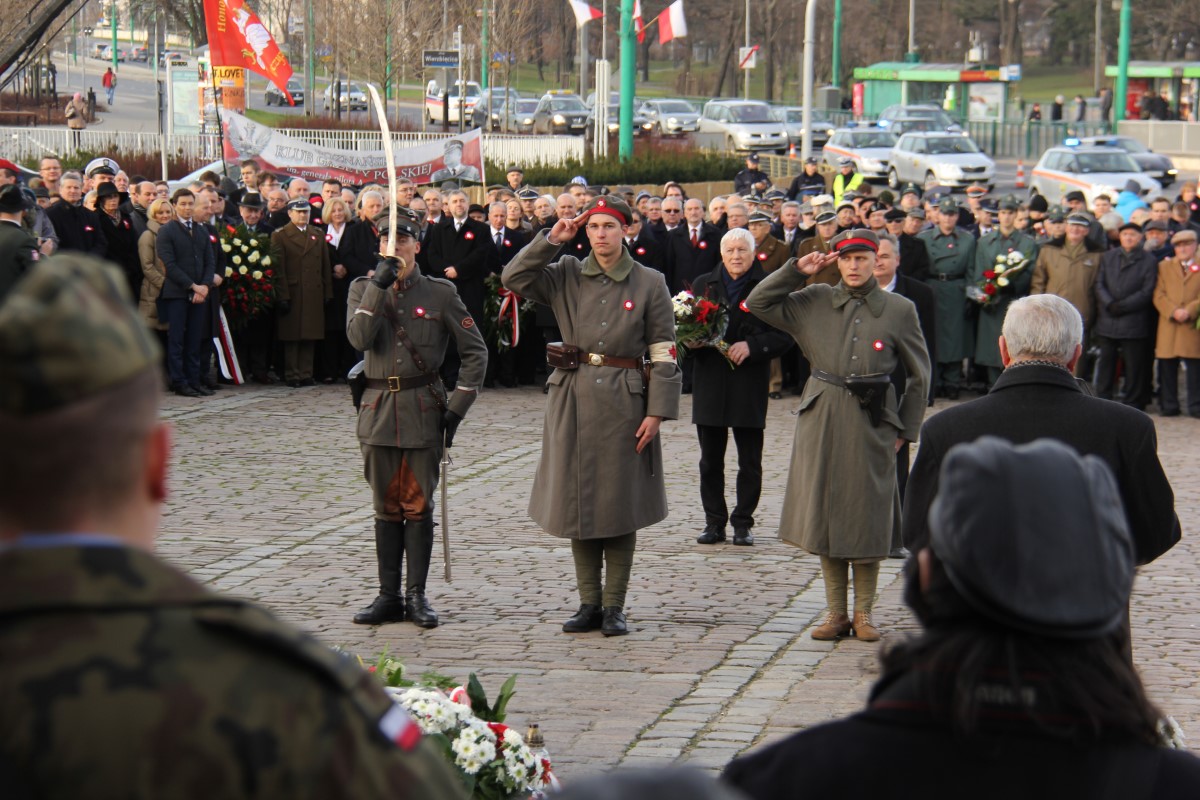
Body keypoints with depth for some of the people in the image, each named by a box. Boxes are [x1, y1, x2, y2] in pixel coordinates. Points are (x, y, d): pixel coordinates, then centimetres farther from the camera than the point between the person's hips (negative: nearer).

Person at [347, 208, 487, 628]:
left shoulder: (440, 292, 0)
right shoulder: (362, 288, 6)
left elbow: (475, 351, 2)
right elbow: (358, 338, -11)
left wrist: (458, 405, -5)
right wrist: (379, 286, -16)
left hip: (423, 410, -2)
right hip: (379, 409, 2)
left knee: (418, 505, 1)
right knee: (386, 506, 6)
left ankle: (417, 596, 7)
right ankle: (389, 596, 11)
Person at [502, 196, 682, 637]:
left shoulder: (649, 283, -1)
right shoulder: (566, 275, 6)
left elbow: (664, 355, -2)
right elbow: (514, 279, -6)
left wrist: (657, 412, -9)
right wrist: (550, 239, -8)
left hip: (625, 402, -2)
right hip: (573, 399, 3)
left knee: (620, 506, 2)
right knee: (578, 502, 5)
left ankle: (614, 606, 9)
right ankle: (589, 603, 14)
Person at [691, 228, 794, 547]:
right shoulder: (704, 285, 11)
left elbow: (784, 335, -4)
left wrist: (751, 346, -17)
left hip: (749, 385, -3)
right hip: (709, 382, 3)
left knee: (750, 461, 3)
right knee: (710, 459, 6)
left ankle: (743, 523, 13)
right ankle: (714, 523, 14)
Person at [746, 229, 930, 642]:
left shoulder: (899, 309, 0)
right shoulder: (815, 301, 5)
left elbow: (920, 375, 6)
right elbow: (758, 303, 6)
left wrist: (904, 430, 3)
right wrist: (797, 269, -2)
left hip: (871, 422, -2)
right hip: (822, 419, 2)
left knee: (867, 519, 2)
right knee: (825, 516, 4)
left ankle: (863, 612, 14)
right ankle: (836, 612, 14)